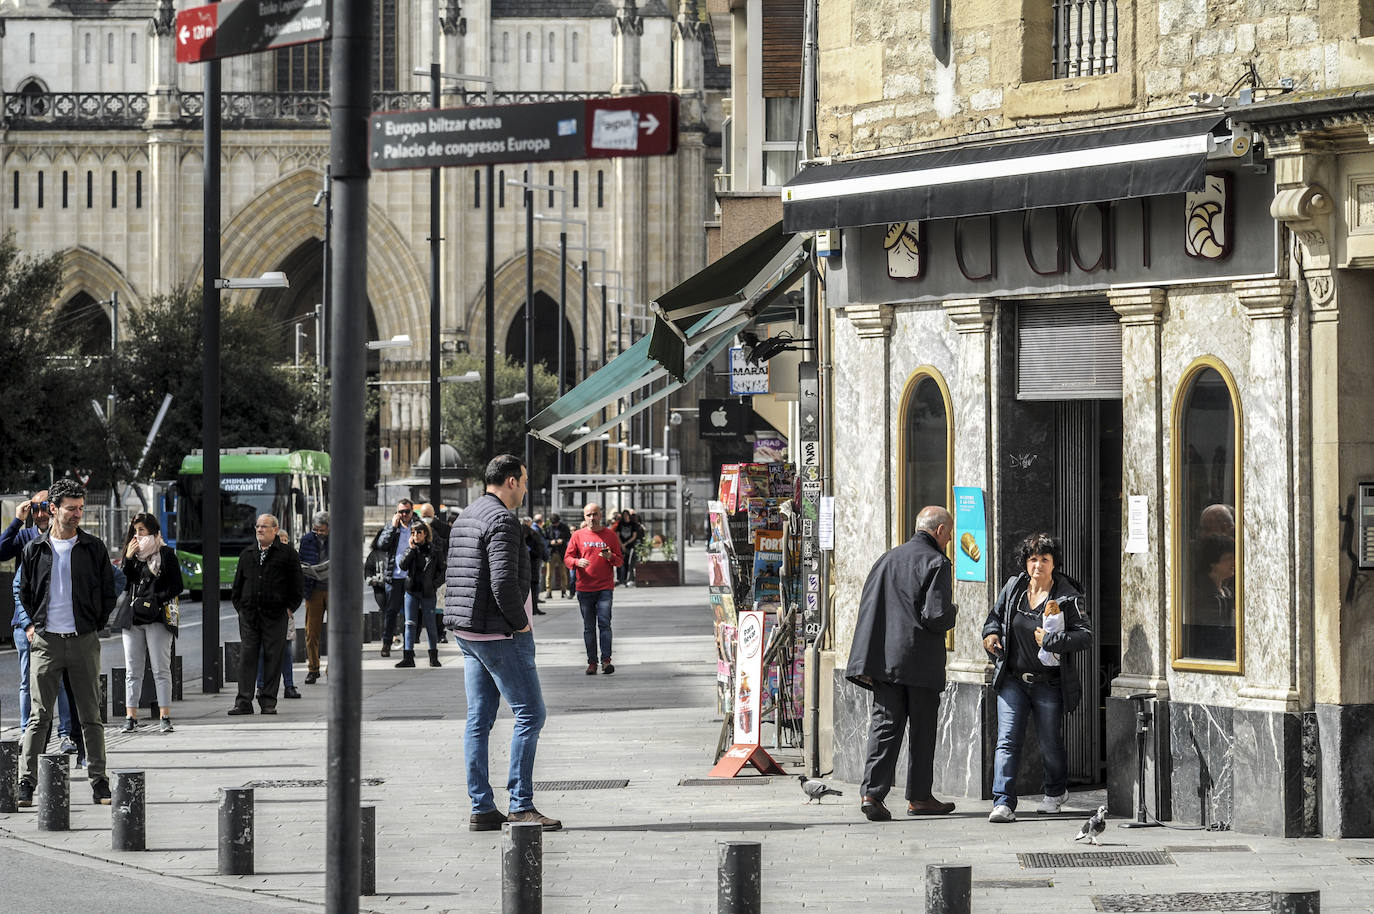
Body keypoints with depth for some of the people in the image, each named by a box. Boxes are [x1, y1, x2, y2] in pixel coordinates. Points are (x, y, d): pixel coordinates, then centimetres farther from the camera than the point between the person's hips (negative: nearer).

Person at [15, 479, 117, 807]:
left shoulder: (94, 549, 5)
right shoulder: (35, 550, 6)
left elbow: (108, 593, 10)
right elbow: (23, 593, 16)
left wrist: (95, 626, 6)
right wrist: (30, 625, 8)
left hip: (83, 641, 0)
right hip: (46, 641, 0)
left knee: (90, 716, 3)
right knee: (39, 716, -3)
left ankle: (99, 782, 8)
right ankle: (26, 784, -3)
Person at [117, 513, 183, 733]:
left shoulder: (166, 554, 2)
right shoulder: (133, 554, 16)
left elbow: (176, 587, -2)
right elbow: (123, 585, 7)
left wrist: (156, 600, -14)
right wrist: (128, 559, -2)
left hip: (157, 618, -5)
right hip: (132, 618, 5)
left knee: (161, 670, -4)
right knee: (132, 671, 4)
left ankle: (164, 717, -3)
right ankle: (131, 717, 5)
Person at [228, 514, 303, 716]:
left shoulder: (287, 554, 2)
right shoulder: (247, 554, 14)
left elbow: (297, 584, 3)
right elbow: (238, 583, 19)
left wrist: (289, 607, -3)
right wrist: (240, 606, 9)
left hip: (275, 615, -3)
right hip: (249, 614, 3)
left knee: (272, 657, 0)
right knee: (246, 657, -2)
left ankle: (268, 702, 6)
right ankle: (244, 702, -2)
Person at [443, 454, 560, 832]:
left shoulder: (465, 518, 16)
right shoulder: (502, 520, -15)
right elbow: (504, 582, -25)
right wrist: (520, 622, -11)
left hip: (468, 632, 10)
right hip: (500, 633, -10)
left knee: (479, 719, 8)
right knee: (530, 713, -5)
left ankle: (481, 808, 8)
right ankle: (520, 805, -9)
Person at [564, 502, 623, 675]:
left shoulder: (610, 535, 7)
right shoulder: (578, 535, 8)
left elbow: (620, 561, 9)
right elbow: (567, 558, 6)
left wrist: (610, 557, -14)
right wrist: (577, 562, -16)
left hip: (605, 588, -1)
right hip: (584, 588, 1)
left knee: (604, 623, -12)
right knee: (588, 627, 3)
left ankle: (606, 660, -15)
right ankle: (592, 662, 6)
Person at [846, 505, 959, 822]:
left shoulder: (888, 559, 10)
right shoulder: (937, 564, -9)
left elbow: (867, 607, 9)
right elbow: (937, 616, -18)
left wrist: (870, 662, 12)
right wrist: (951, 614, 7)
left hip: (885, 659, 5)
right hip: (921, 662, -5)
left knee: (885, 725, 3)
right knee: (922, 730, 8)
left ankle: (872, 793, -11)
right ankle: (919, 796, 15)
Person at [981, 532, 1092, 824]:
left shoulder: (1067, 597, -9)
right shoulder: (1013, 588, 4)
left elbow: (1085, 636, -16)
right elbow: (996, 615, 21)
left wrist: (1052, 641, -28)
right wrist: (991, 633, 0)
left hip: (1049, 685, -3)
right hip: (1013, 681, 3)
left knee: (1050, 745, 11)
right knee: (1007, 741, -10)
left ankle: (1056, 792, 37)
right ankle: (1003, 803, -14)